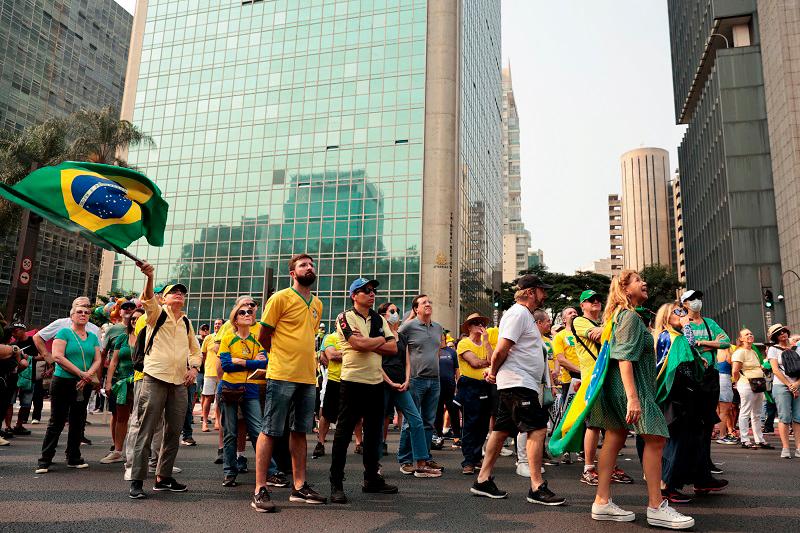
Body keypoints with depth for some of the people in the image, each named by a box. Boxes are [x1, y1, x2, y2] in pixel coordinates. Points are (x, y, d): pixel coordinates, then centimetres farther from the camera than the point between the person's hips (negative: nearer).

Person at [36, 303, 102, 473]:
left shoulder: (93, 337, 12)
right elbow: (58, 357, -14)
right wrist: (81, 373, -16)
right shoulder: (64, 333, -2)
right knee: (56, 422, -2)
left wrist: (88, 376, -12)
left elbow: (97, 360, 7)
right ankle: (45, 460, 5)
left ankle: (74, 458, 18)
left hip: (84, 386, 5)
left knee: (78, 422, 9)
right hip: (63, 382, -4)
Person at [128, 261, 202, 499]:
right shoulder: (157, 312, 3)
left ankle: (163, 477, 21)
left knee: (174, 432, 9)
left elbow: (195, 349, 25)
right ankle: (136, 481, 1)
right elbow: (148, 298, -19)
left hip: (179, 383, 6)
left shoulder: (186, 322, 17)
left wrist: (194, 367, 6)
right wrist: (150, 276, -38)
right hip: (155, 379, -6)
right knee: (146, 431, -5)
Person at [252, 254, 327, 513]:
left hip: (308, 377, 7)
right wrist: (283, 357, 6)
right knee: (270, 432, -3)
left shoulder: (317, 304, 15)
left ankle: (299, 487, 21)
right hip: (282, 375, -6)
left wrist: (306, 361, 13)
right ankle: (260, 490, 4)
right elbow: (263, 336, -2)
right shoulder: (280, 298, -4)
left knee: (300, 431, 12)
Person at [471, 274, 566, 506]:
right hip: (519, 383, -10)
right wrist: (494, 372, -4)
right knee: (538, 429, -10)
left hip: (515, 385, 10)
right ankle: (537, 488, -6)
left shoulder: (524, 314, 21)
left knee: (501, 430, 11)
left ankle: (483, 480, 16)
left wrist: (494, 372, 14)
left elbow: (501, 351, 23)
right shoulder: (519, 313, -12)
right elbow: (501, 350, -18)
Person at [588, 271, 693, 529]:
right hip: (628, 384, -10)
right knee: (656, 438, -7)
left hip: (615, 385, 10)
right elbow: (625, 358, -21)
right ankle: (656, 508, -3)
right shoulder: (630, 316, -12)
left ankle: (602, 502, 9)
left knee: (615, 438, 7)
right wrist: (632, 397, -27)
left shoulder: (619, 315, 19)